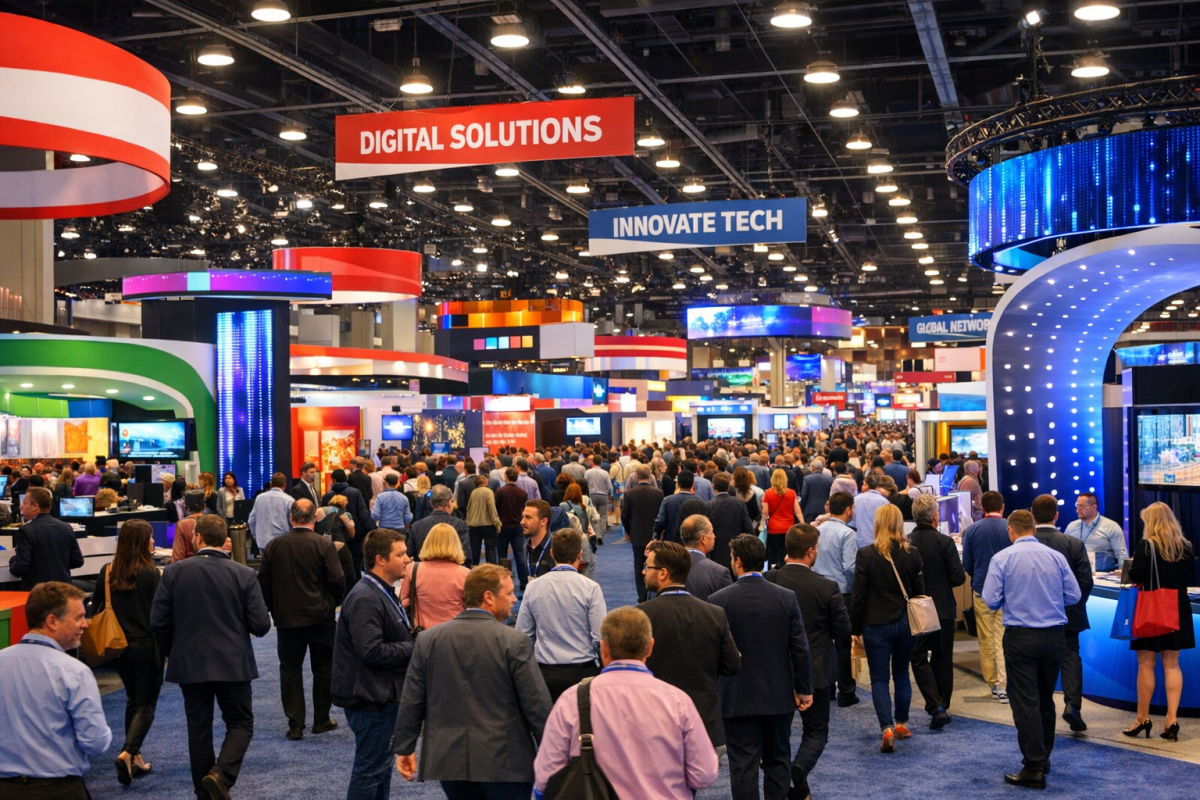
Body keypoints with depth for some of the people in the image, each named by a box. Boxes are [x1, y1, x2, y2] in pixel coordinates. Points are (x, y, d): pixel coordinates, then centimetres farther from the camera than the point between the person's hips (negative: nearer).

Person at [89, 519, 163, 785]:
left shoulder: (107, 572, 0)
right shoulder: (150, 574, -14)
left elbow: (95, 610, 6)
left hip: (118, 645, 5)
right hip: (146, 644, -5)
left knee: (133, 699, 20)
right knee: (146, 703, 4)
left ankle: (135, 758, 21)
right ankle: (128, 753, -16)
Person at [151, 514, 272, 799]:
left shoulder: (174, 571, -5)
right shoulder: (245, 574, -8)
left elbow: (158, 621, -4)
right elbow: (261, 625, -9)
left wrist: (172, 652, 14)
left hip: (189, 664, 2)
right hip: (233, 664, -2)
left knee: (198, 727, 13)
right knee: (240, 724, 11)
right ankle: (221, 774, -11)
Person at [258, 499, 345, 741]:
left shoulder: (273, 546, -2)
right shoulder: (324, 544, -11)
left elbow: (263, 582, 3)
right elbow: (338, 580, -13)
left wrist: (273, 608, 17)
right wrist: (333, 602, 7)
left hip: (286, 617, 2)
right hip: (320, 616, -1)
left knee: (290, 670, 8)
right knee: (323, 667, 13)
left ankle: (295, 725, 6)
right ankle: (321, 720, 19)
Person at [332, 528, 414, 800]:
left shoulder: (384, 592, 12)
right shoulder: (365, 599, -22)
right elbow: (372, 652, -28)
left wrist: (414, 641, 1)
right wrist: (414, 648, -18)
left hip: (384, 694, 10)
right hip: (371, 696, -10)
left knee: (381, 764, 20)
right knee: (370, 768, -1)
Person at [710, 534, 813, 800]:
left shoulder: (718, 601, -12)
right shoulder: (787, 598, -6)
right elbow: (800, 649, -3)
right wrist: (804, 689, 7)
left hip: (737, 698, -2)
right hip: (778, 695, 2)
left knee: (743, 765, 3)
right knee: (778, 760, 16)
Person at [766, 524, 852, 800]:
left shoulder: (768, 580, -12)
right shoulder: (827, 588, -16)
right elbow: (844, 630, -7)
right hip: (815, 671, -2)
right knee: (816, 732, 13)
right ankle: (799, 767, -14)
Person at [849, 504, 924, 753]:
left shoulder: (865, 555, -13)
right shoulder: (912, 554, -3)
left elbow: (858, 595, -10)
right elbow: (919, 592, 4)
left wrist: (856, 628, 0)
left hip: (876, 625, -3)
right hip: (905, 623, 3)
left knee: (879, 678, 2)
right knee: (901, 674, 19)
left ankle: (887, 728, -11)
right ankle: (902, 724, 28)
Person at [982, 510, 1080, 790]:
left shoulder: (1002, 558, -7)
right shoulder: (1056, 557, 1)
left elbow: (991, 600, -10)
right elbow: (1074, 595, 3)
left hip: (1020, 637, -4)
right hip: (1054, 636, 4)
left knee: (1026, 702, -2)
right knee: (1046, 699, 18)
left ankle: (1034, 768, -5)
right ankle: (1043, 758, 31)